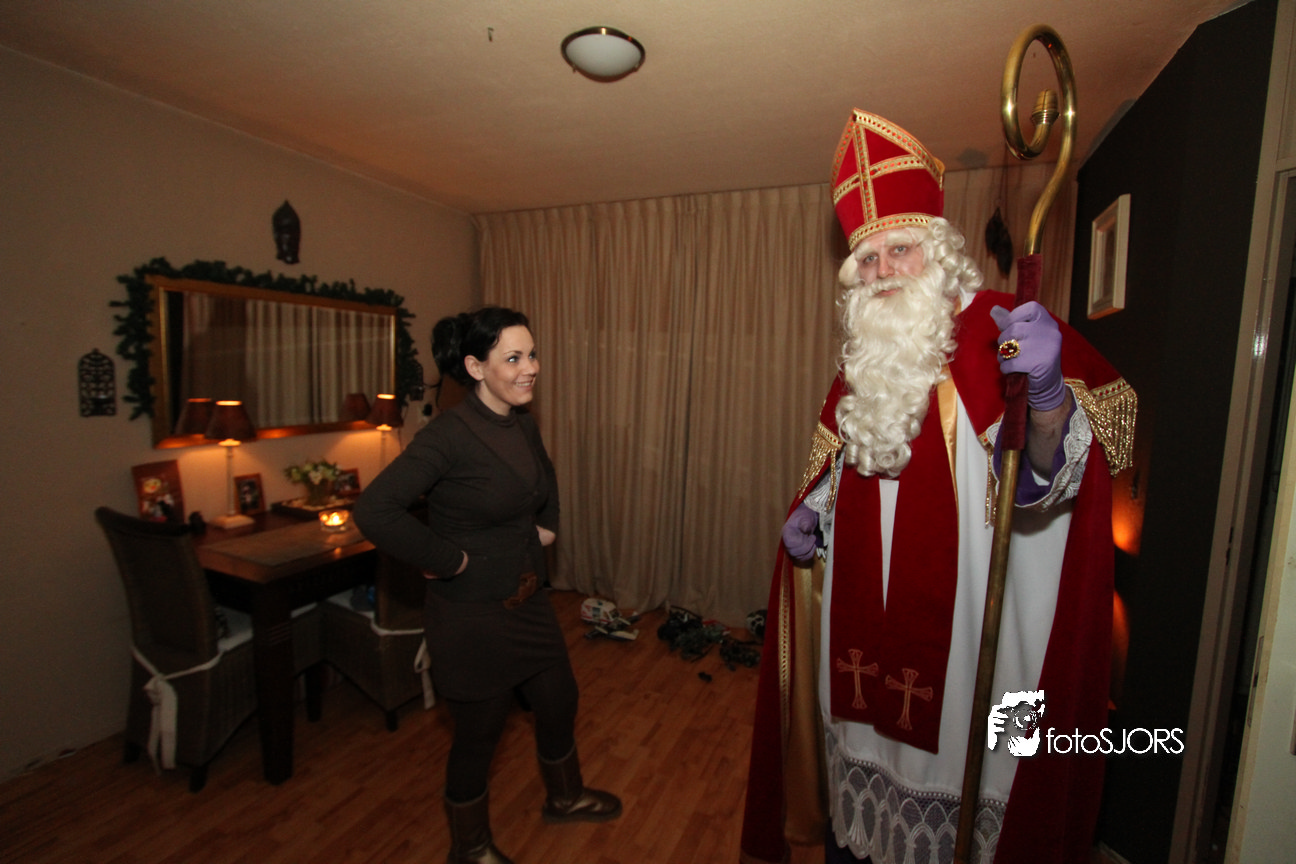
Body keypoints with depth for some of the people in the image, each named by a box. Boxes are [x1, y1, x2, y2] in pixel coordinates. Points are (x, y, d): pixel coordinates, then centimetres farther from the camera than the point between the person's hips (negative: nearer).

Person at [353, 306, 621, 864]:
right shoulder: (449, 434, -24)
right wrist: (448, 559, -24)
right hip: (473, 614, -7)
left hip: (528, 599, 8)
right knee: (479, 732, 14)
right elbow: (374, 511, -32)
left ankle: (565, 797, 53)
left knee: (559, 700, 23)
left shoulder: (523, 423, -1)